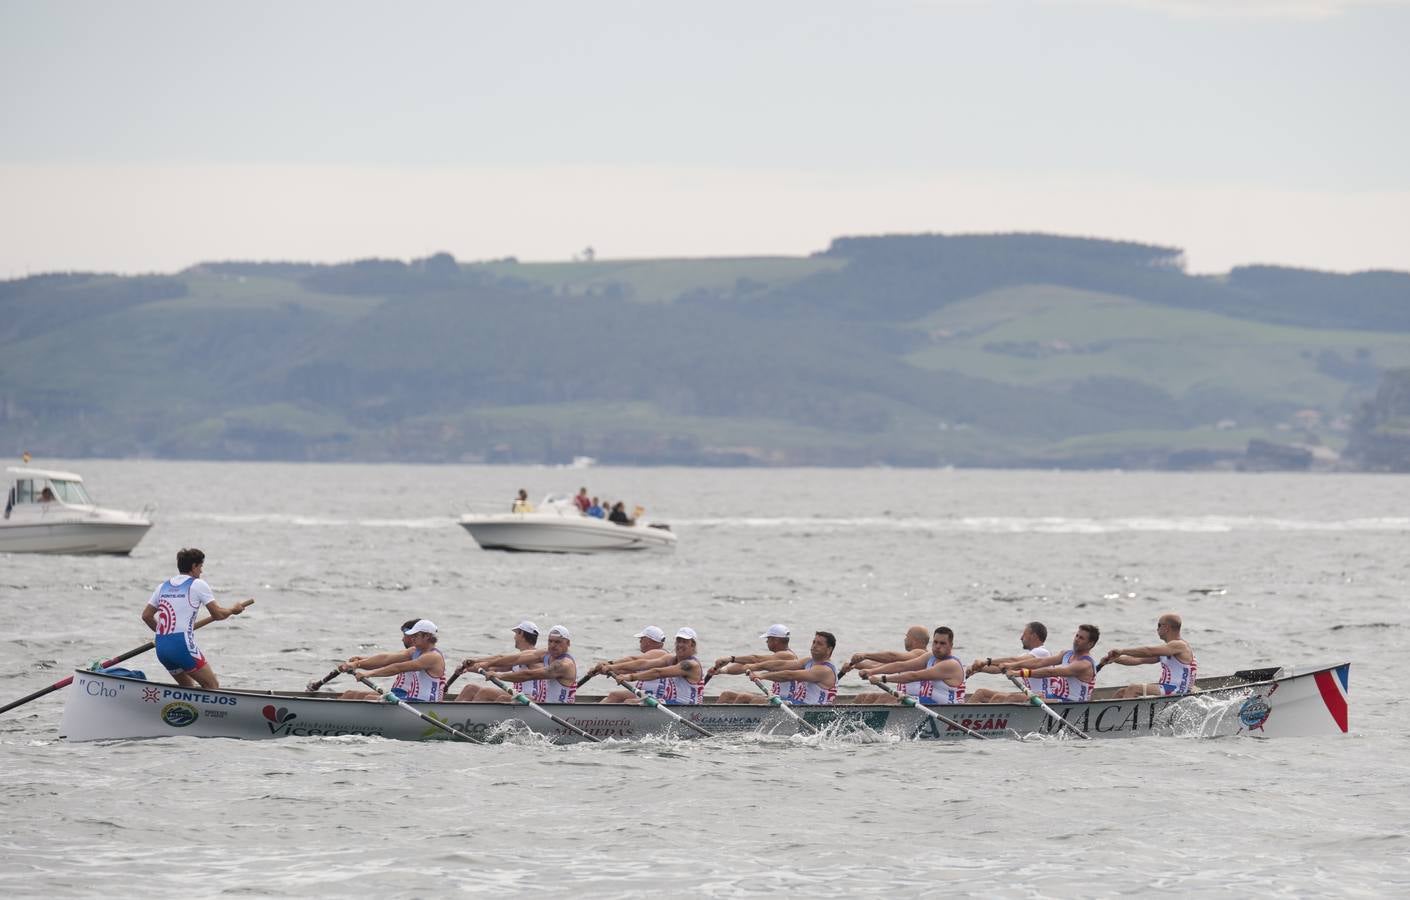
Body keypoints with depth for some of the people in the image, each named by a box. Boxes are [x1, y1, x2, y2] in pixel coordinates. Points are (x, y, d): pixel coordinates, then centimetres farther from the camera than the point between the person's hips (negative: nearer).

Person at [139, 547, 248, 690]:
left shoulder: (163, 586, 16)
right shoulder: (198, 585, -2)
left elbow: (146, 615, 18)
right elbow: (217, 614, -1)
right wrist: (233, 610, 19)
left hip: (161, 648, 7)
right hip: (183, 645, -7)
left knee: (188, 686, 23)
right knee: (212, 686, -2)